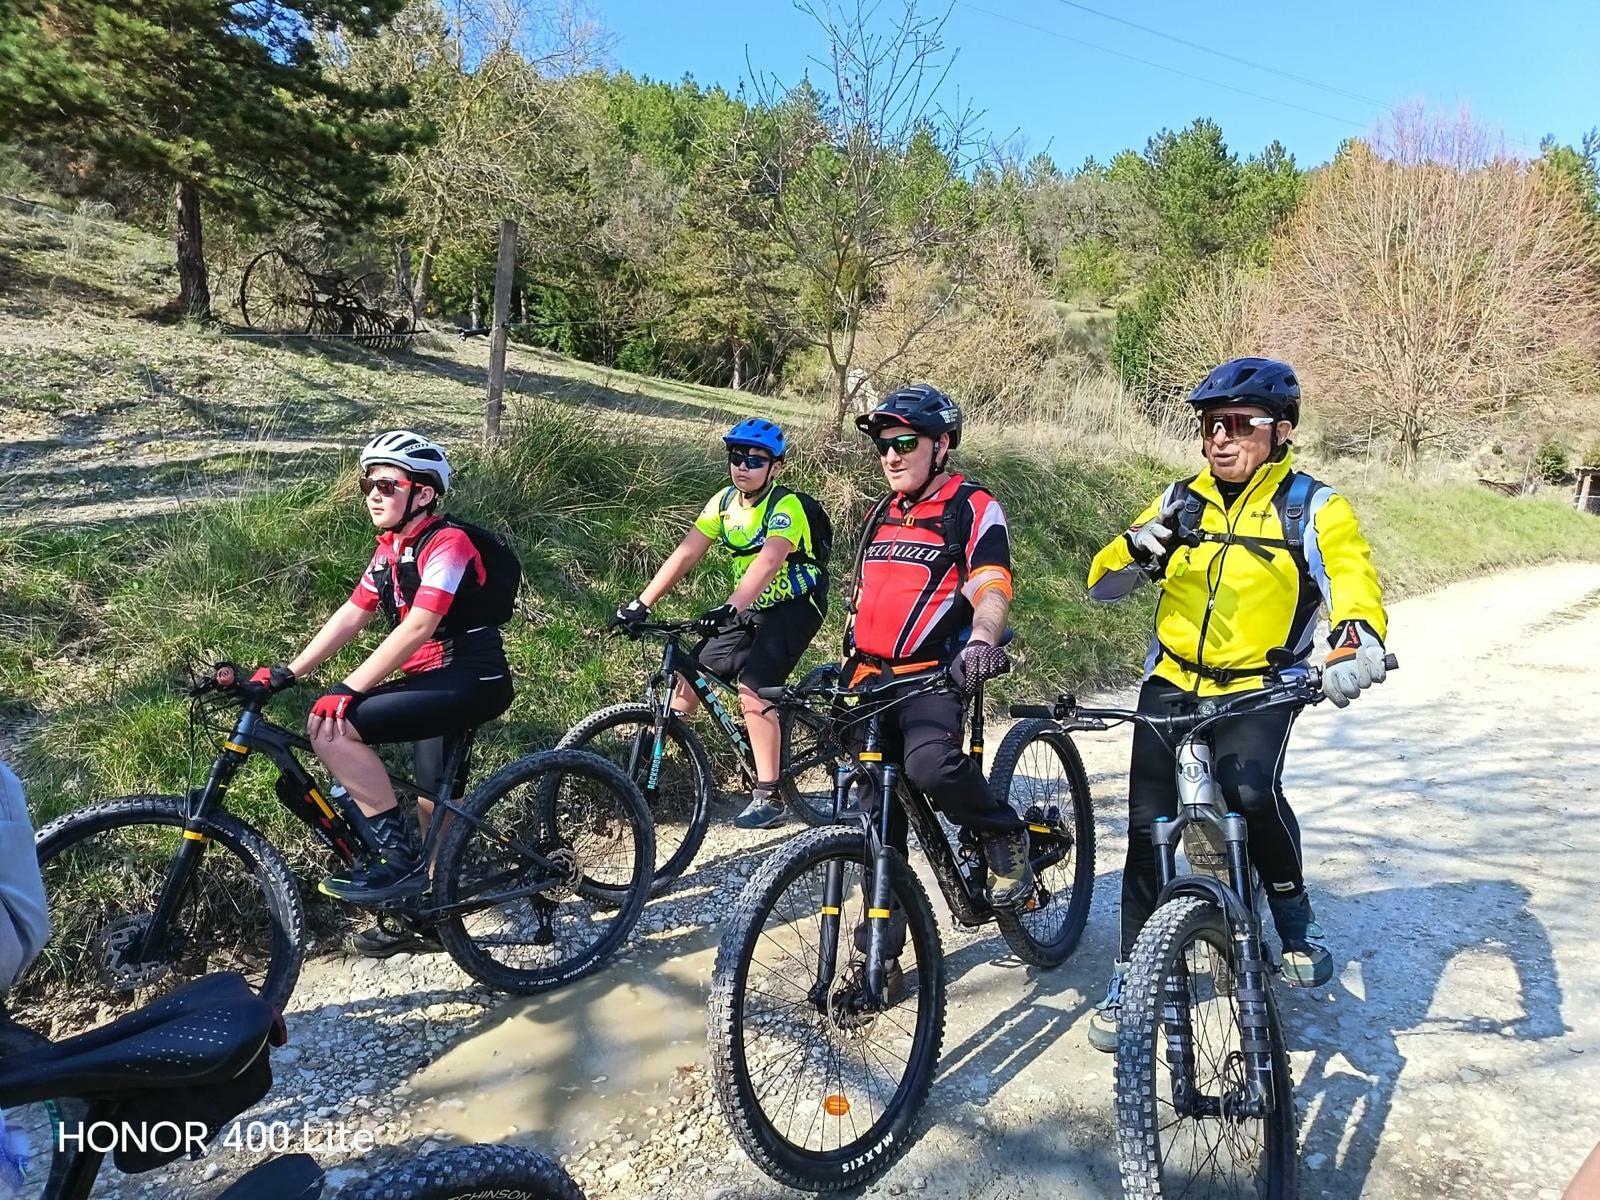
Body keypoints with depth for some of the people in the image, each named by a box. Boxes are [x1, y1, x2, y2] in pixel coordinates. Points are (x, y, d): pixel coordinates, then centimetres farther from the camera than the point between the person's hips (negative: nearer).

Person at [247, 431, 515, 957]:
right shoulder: (390, 550, 12)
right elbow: (350, 617, 10)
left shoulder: (447, 543, -16)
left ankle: (396, 854, -11)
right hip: (434, 681, 9)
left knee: (331, 725, -20)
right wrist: (286, 672, 3)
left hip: (472, 680, -9)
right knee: (434, 802, 18)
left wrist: (349, 690, -27)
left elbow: (416, 628, -25)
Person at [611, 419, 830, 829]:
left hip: (795, 606, -7)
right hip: (752, 606, 7)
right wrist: (641, 604, -15)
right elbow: (686, 553, -7)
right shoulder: (725, 501, -2)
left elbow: (769, 562, -39)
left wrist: (730, 608, -53)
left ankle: (769, 797, -14)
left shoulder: (787, 506, -22)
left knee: (752, 688, -22)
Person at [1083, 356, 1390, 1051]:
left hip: (1260, 690, -2)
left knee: (1249, 789, -30)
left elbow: (1355, 586, -19)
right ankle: (1131, 975, 13)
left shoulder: (1314, 509, -3)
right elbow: (1101, 585, 2)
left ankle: (1292, 916, 1)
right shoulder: (1182, 502, 6)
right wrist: (1141, 546, -21)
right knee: (1148, 822, -5)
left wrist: (1356, 644, -42)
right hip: (1171, 685, 3)